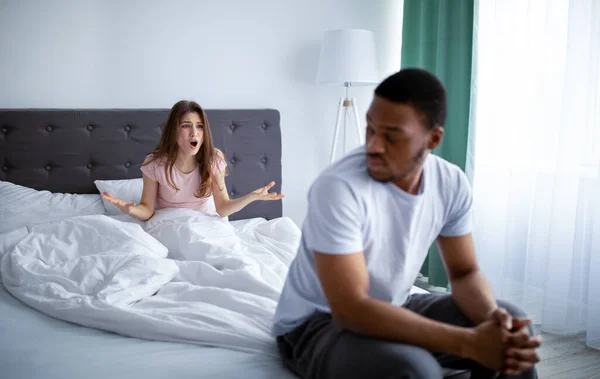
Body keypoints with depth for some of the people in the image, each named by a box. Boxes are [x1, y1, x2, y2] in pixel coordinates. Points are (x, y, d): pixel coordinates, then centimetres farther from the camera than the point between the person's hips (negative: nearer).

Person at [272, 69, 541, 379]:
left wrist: (493, 318, -23)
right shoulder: (338, 188, -30)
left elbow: (464, 273, 0)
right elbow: (351, 309, -33)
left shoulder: (452, 183, -9)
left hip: (392, 310, 6)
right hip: (316, 324, -6)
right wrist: (468, 342, -34)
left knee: (513, 326, -6)